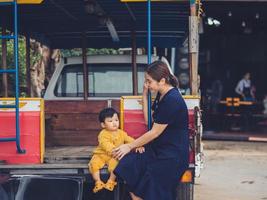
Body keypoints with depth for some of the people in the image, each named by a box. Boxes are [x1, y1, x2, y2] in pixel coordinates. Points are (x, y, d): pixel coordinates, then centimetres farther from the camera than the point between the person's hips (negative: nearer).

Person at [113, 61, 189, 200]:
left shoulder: (172, 100, -21)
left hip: (172, 155, -9)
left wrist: (130, 146, -8)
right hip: (158, 149, 9)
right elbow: (149, 120, 15)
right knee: (128, 165, -10)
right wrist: (145, 95, 8)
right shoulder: (161, 95, 8)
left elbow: (155, 132, -17)